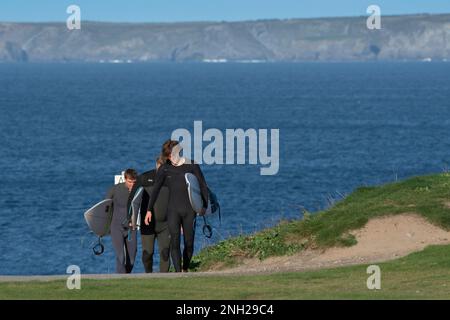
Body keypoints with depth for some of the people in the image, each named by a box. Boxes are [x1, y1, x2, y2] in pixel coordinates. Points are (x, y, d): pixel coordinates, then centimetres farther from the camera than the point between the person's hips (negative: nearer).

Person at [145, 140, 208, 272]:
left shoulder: (192, 166, -1)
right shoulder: (164, 169, 2)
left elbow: (203, 186, 4)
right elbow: (155, 190, 8)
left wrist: (204, 207, -1)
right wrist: (149, 210, 6)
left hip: (189, 211, 0)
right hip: (173, 210, 0)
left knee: (189, 243, 4)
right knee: (175, 242, -13)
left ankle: (185, 269, 23)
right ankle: (178, 273, -18)